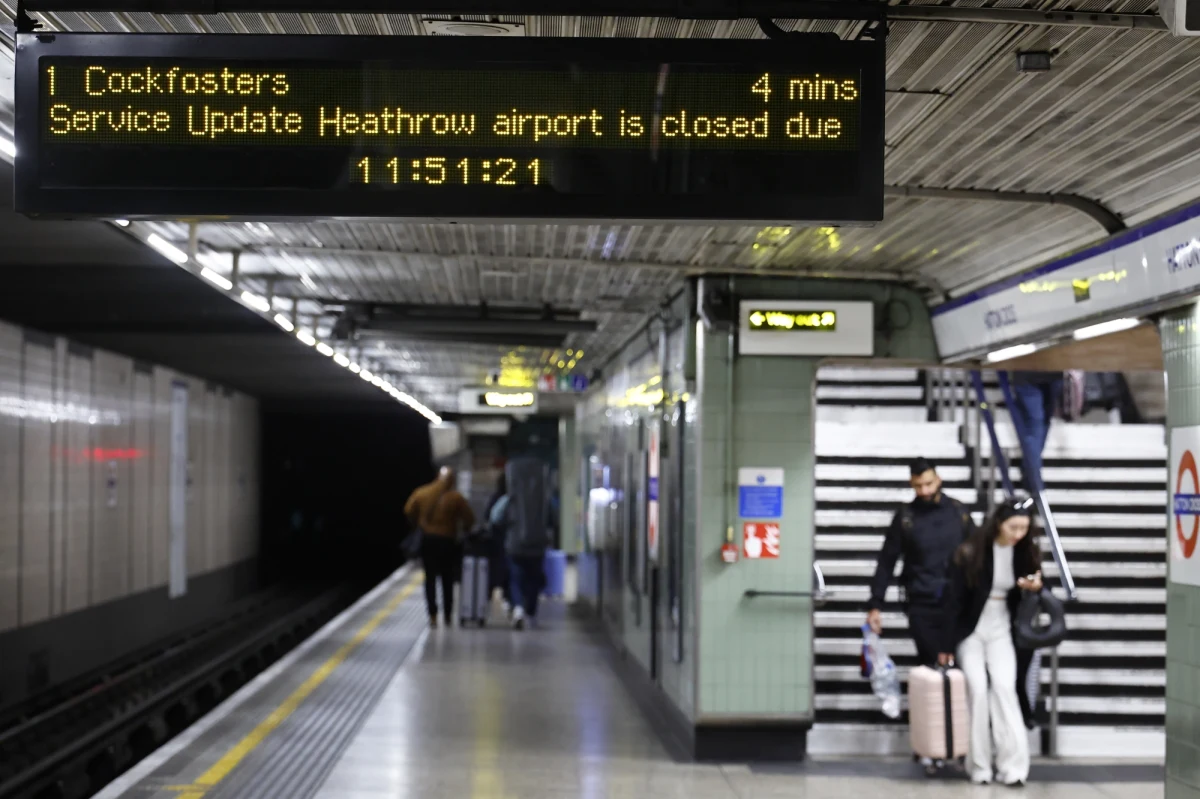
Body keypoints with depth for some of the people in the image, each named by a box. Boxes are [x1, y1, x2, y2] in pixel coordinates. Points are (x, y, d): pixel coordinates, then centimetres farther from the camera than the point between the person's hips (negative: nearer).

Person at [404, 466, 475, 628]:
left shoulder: (421, 493, 0)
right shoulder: (455, 497, -8)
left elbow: (409, 510, 2)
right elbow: (469, 519, -7)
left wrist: (419, 525, 17)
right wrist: (463, 529, 13)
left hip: (427, 540, 2)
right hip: (448, 542, -2)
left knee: (430, 578, 8)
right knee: (447, 580, 9)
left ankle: (433, 616, 0)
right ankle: (448, 617, 11)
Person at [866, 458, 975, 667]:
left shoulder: (957, 511, 5)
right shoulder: (905, 517, 1)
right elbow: (886, 563, 2)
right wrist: (875, 605, -4)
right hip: (921, 606, -1)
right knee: (930, 665, -1)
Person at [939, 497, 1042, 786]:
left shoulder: (1026, 552, -4)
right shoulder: (971, 552, -15)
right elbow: (955, 600, -11)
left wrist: (1035, 587, -14)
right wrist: (948, 646, -11)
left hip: (1001, 631, 2)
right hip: (970, 630, -2)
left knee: (1004, 687, -14)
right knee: (978, 688, -11)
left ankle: (1013, 765, -14)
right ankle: (980, 767, -1)